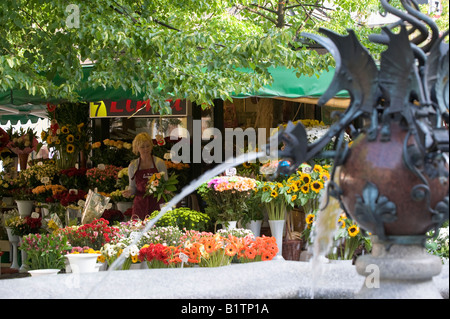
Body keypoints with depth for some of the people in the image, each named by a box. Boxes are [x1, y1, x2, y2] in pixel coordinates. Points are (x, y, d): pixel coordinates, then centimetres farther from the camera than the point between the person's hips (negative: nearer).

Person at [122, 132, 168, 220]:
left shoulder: (159, 163, 2)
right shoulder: (133, 166, 7)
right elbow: (132, 187, 14)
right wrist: (129, 192, -7)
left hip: (156, 205, -1)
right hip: (140, 205, 2)